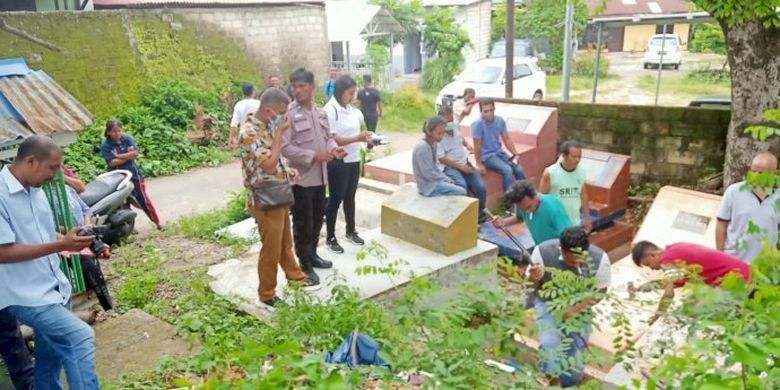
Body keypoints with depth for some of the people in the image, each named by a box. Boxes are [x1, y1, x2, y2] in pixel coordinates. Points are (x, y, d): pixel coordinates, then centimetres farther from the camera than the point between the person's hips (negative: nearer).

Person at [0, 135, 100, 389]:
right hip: (27, 294, -8)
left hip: (54, 288, 8)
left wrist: (73, 242, 2)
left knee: (50, 355, 19)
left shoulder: (35, 191, 7)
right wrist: (60, 245, -24)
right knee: (80, 338, -20)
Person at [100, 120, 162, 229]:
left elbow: (135, 153, -14)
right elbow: (112, 162, -19)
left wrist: (118, 156, -16)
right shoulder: (105, 146, -9)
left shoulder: (127, 138, -1)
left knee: (143, 199, 6)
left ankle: (157, 222, 13)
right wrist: (128, 155, -14)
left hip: (133, 173, 2)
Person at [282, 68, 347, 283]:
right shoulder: (288, 114, -14)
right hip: (301, 178, -7)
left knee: (317, 220, 19)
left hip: (320, 176, 7)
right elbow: (284, 147, -20)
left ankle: (313, 255, 37)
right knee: (303, 224, 3)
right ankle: (305, 265, 17)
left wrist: (334, 148, -4)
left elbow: (328, 136, 19)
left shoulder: (320, 112, 8)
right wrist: (314, 156, -23)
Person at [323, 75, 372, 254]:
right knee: (336, 199, 2)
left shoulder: (351, 108, 7)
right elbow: (332, 139, -21)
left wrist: (364, 138, 2)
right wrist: (357, 138, -27)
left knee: (350, 197, 18)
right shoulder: (330, 110, -16)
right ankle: (330, 238, 15)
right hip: (338, 162, -7)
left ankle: (351, 231, 34)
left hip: (354, 160, 7)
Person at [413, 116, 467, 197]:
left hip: (434, 180, 10)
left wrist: (446, 178, 2)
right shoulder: (422, 147, -23)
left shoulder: (433, 144, 6)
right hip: (429, 186, -10)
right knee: (461, 192, -12)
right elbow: (428, 173, -24)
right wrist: (446, 179, -13)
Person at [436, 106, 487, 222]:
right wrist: (461, 167, -18)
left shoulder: (456, 125, 2)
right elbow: (442, 159, -18)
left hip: (465, 163, 6)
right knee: (462, 186, -35)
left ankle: (480, 213, 13)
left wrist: (467, 145, 4)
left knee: (481, 187, -11)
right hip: (450, 166, -6)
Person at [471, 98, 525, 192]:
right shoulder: (477, 124, -20)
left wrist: (515, 154, 0)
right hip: (487, 156, -6)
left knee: (519, 170, -8)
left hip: (499, 153, 6)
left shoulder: (500, 120, 0)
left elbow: (506, 139, 7)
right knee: (507, 170, -26)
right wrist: (479, 164, -15)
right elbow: (477, 146, -17)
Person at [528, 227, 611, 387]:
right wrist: (534, 279, -40)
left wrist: (576, 309, -23)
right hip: (549, 303, -1)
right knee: (550, 344, -23)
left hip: (579, 307, 2)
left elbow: (600, 291, -9)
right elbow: (531, 287, -15)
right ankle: (553, 381, 2)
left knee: (576, 350, 7)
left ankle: (569, 384, 38)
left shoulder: (599, 258, -26)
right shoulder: (543, 251, -29)